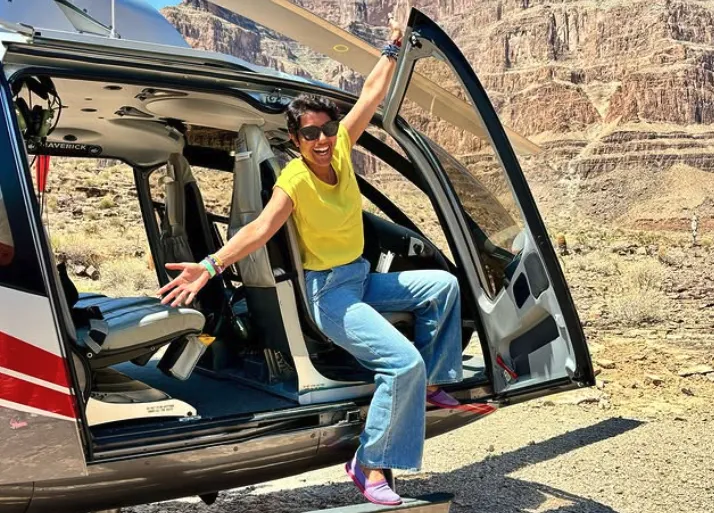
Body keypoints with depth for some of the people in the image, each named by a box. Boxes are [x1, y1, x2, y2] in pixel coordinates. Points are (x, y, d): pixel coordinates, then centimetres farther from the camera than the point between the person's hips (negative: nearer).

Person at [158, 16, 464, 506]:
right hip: (329, 291, -8)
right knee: (404, 360, -23)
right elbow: (260, 228, -36)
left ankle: (429, 385, 17)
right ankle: (370, 465, -10)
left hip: (363, 277, 8)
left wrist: (394, 50, 15)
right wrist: (210, 266, -50)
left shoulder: (341, 149, -3)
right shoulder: (294, 181, -22)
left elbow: (372, 95, 8)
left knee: (443, 285, 9)